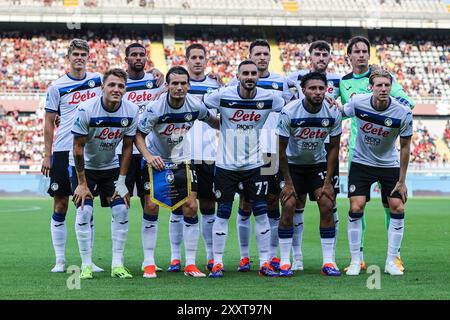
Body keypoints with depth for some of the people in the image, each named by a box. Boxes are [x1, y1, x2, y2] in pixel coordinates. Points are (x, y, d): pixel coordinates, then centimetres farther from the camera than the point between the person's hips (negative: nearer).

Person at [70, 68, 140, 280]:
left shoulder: (131, 111, -15)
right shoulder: (86, 110, -25)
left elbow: (127, 147, -4)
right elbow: (78, 148, -18)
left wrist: (121, 181, -6)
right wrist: (82, 183, -17)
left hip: (111, 166, 3)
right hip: (84, 166, -3)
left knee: (121, 210, -7)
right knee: (84, 212, -13)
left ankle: (117, 265, 1)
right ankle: (86, 265, -4)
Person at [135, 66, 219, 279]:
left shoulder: (195, 106, -14)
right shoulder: (155, 108, -24)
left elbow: (212, 121, 9)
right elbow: (138, 134, -15)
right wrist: (148, 156, -28)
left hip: (182, 161, 3)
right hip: (156, 161, -3)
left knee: (191, 207, -6)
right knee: (151, 206, -10)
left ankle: (190, 264, 1)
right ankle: (149, 263, 0)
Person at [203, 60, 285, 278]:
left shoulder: (269, 98, -6)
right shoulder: (222, 96, -12)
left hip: (254, 164, 2)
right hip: (226, 164, -2)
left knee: (261, 213, 1)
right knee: (223, 214, 2)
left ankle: (265, 263, 9)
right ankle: (217, 264, 9)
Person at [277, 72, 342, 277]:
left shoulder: (333, 113, -16)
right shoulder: (289, 112, -23)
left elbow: (333, 147, -5)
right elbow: (282, 149, -14)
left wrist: (328, 181, -8)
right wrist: (288, 182, -13)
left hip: (319, 164, 2)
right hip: (293, 164, -2)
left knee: (327, 206, -10)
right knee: (288, 206, -13)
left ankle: (328, 262, -2)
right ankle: (284, 262, -5)